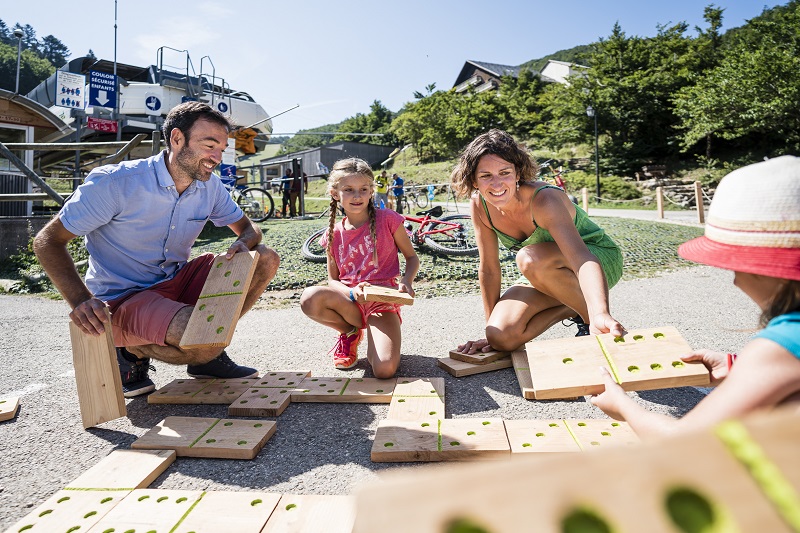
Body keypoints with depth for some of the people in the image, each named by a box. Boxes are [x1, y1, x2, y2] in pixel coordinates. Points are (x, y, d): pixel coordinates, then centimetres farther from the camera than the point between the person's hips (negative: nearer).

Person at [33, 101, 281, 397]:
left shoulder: (210, 187, -1)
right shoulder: (114, 183, -17)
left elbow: (247, 228, 10)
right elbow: (47, 241, -12)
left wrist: (245, 243, -17)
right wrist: (80, 300, -29)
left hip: (177, 283, 7)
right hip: (122, 301, -6)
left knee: (265, 260, -9)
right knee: (206, 342, -34)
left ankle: (208, 355, 3)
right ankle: (134, 352, 1)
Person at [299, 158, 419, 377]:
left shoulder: (387, 219, -4)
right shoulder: (334, 234, 4)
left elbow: (412, 257, 5)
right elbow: (332, 279, 8)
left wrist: (406, 281, -16)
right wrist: (352, 292, -14)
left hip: (383, 303, -3)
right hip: (349, 300, 3)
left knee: (385, 370, -27)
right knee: (309, 299, -30)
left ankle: (372, 333, 10)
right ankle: (350, 333, 2)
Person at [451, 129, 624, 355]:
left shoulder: (545, 200, -32)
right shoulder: (479, 205, -17)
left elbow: (582, 259, -46)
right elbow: (488, 269, -9)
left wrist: (600, 314, -64)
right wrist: (491, 331, -7)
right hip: (545, 275, 5)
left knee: (530, 258, -37)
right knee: (502, 337, -16)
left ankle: (590, 317, -13)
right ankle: (571, 308, 7)